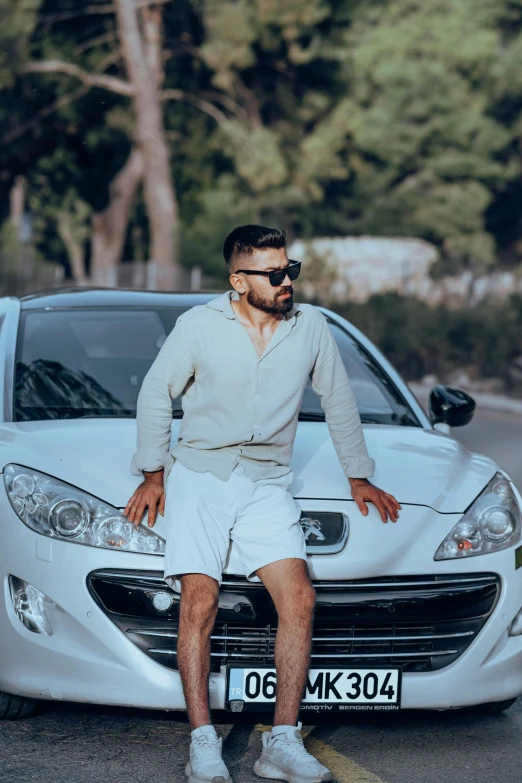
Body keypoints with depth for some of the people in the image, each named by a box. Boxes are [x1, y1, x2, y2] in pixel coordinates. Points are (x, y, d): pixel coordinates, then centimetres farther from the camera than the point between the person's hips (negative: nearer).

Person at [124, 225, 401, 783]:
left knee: (298, 598, -15)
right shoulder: (200, 325, -3)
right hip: (199, 472, -2)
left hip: (267, 483, 2)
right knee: (199, 602, -17)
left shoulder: (311, 326, 4)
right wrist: (153, 473, 5)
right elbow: (155, 394, 7)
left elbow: (338, 401, 17)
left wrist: (358, 476, 22)